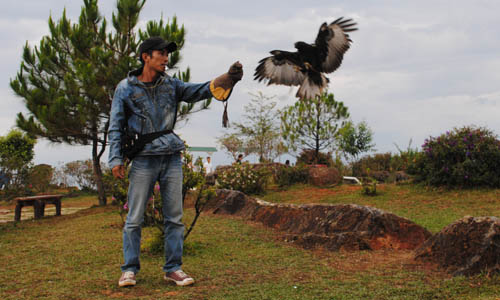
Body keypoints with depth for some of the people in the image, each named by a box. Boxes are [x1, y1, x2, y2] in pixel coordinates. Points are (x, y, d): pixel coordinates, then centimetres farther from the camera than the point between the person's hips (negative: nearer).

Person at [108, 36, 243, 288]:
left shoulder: (170, 85, 11)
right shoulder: (126, 88, 2)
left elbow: (199, 90, -2)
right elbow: (115, 127, 2)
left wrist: (228, 78, -19)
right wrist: (116, 159, -8)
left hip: (172, 159, 3)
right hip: (144, 160, -3)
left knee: (175, 218, 4)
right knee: (134, 219, 1)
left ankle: (173, 268, 13)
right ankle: (130, 269, 13)